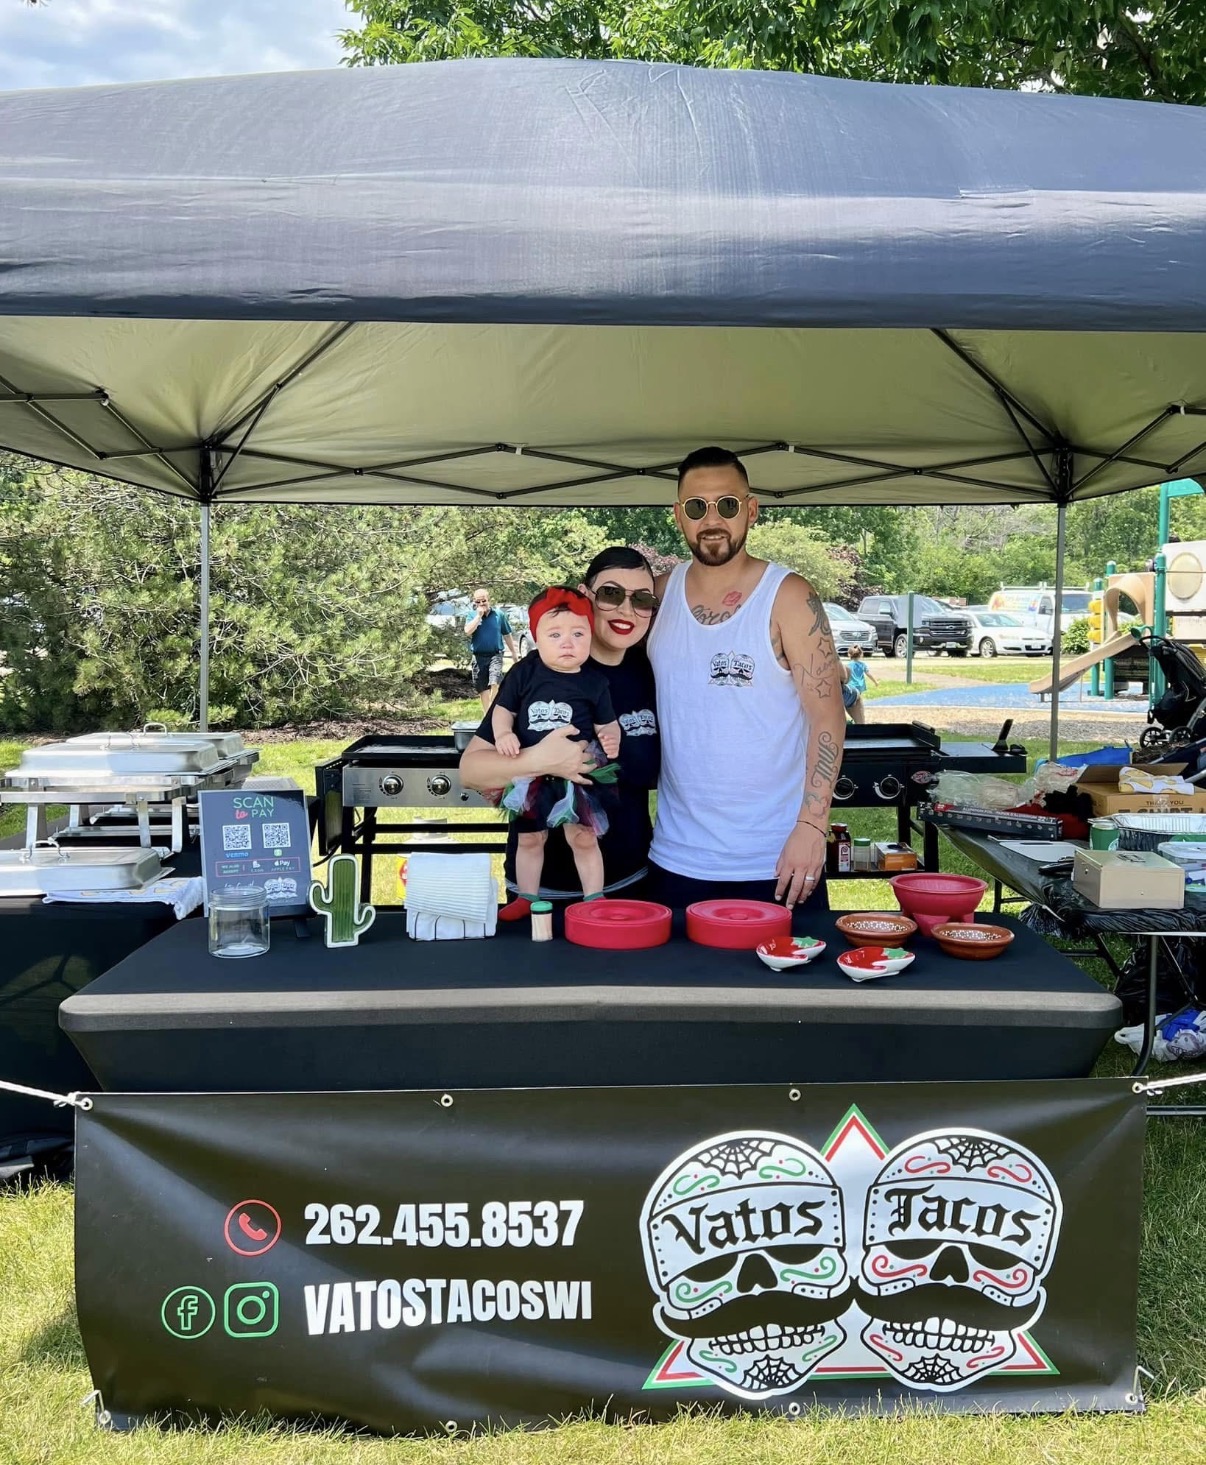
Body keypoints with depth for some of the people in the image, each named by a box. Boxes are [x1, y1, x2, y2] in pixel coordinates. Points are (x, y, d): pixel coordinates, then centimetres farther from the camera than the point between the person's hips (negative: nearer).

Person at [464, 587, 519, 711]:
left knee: (495, 683, -21)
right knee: (482, 688, 8)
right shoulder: (472, 616, 3)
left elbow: (507, 635, 11)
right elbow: (468, 631, -16)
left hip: (495, 655, -2)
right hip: (479, 656, 2)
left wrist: (514, 653, 17)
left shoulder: (499, 615, 1)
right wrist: (479, 615, -15)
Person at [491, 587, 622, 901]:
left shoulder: (595, 682, -7)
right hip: (531, 776, 2)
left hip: (577, 776, -1)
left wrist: (611, 739, -24)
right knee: (530, 840, 16)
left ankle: (594, 901, 19)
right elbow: (503, 709, 3)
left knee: (584, 839, 5)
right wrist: (503, 734, -15)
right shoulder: (524, 673, -7)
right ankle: (527, 899, 31)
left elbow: (606, 723, -2)